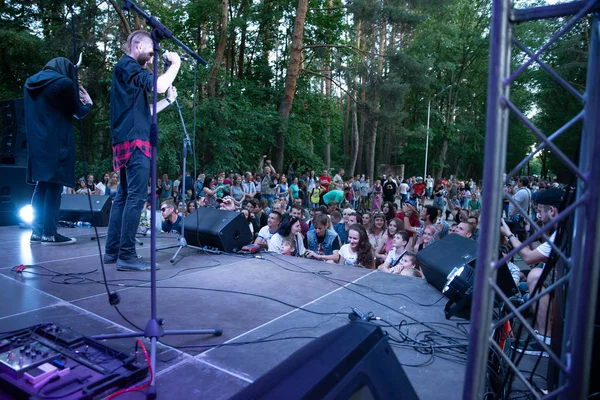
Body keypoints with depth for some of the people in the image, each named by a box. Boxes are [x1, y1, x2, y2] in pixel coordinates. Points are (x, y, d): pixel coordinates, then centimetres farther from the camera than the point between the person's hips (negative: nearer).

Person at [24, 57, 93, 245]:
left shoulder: (30, 83, 17)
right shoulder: (64, 82, -5)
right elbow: (78, 112, 4)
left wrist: (75, 101, 29)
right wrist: (88, 103, 24)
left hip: (36, 142, 7)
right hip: (57, 142, -7)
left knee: (41, 186, 11)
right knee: (54, 186, -6)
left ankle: (37, 231, 11)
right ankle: (49, 233, -6)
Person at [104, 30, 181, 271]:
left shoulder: (128, 70, 26)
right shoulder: (128, 65, -3)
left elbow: (143, 112, 25)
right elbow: (159, 86, -19)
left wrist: (168, 101, 18)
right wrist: (175, 63, -4)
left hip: (127, 141, 10)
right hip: (134, 141, -10)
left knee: (123, 196, 10)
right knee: (136, 197, -12)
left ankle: (113, 250, 15)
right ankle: (126, 255, -11)